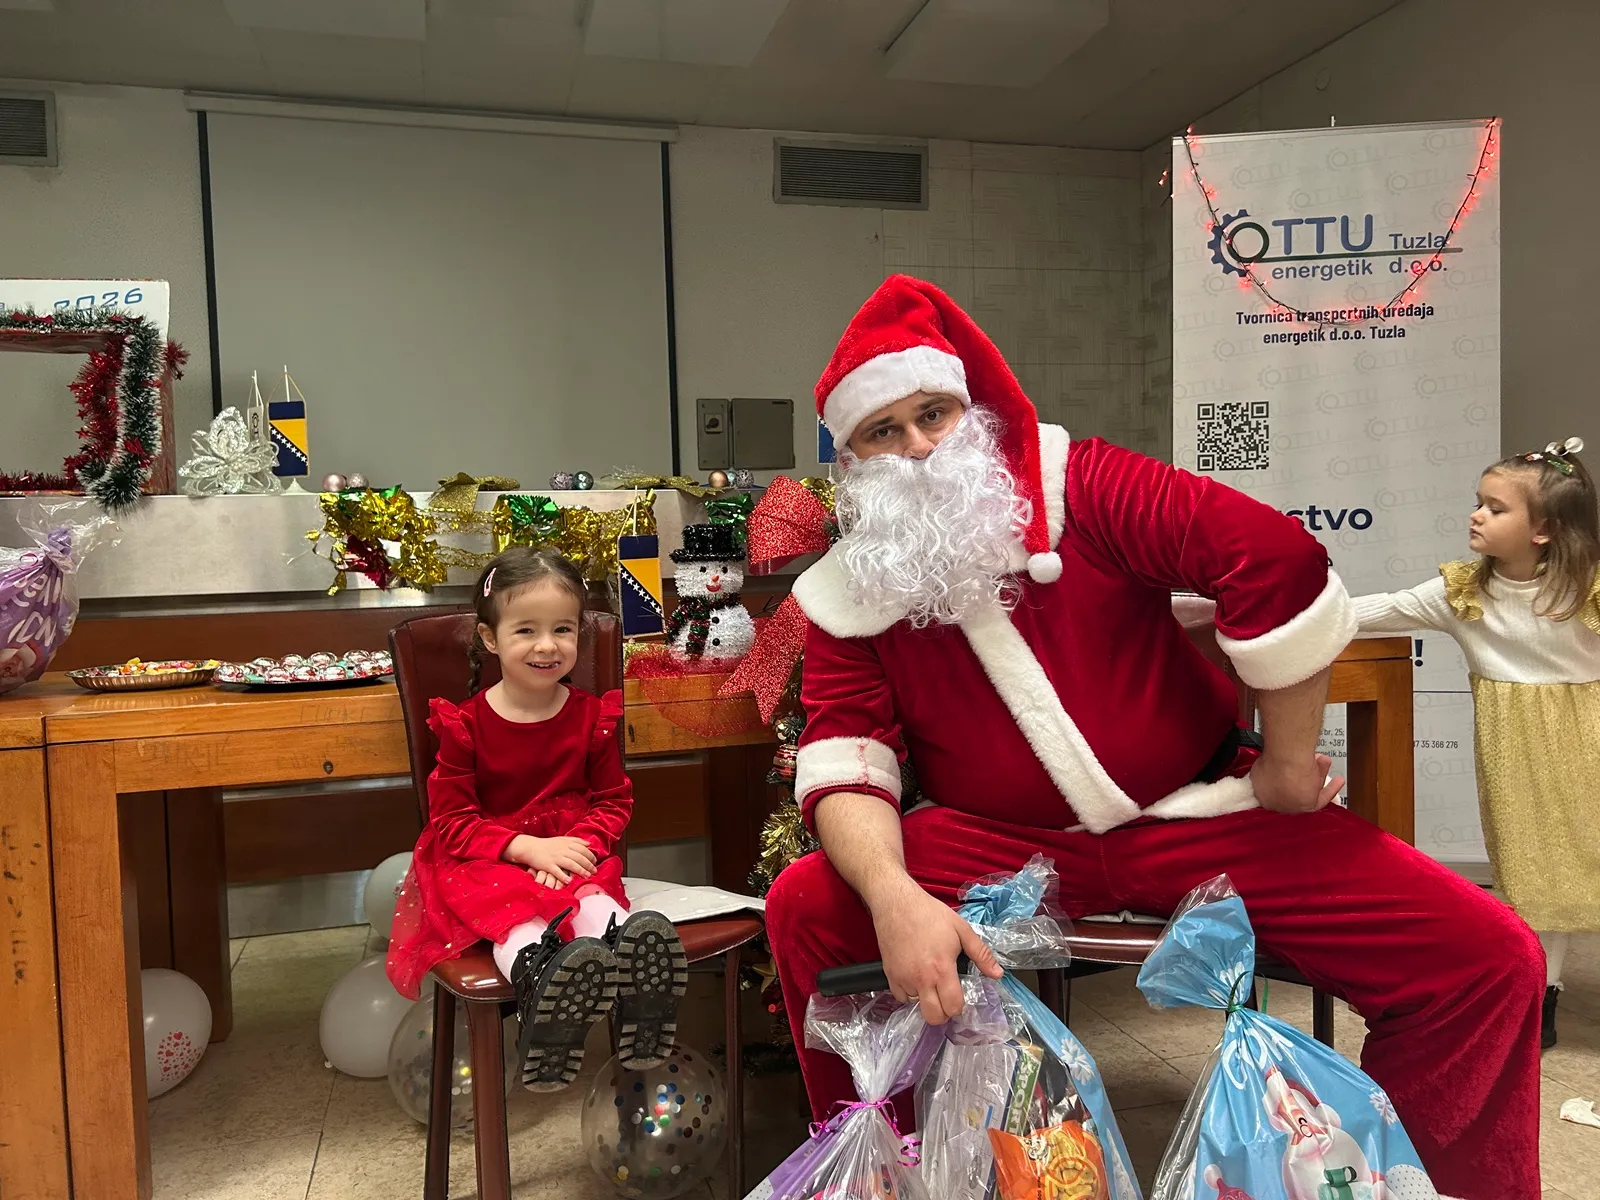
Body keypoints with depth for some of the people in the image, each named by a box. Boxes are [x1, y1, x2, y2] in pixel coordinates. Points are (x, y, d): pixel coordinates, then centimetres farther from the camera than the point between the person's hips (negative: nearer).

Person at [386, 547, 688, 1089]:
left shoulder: (591, 716, 2)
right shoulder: (464, 723, -4)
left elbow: (613, 800, 6)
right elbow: (452, 820, -6)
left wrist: (580, 844, -16)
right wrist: (528, 847, -21)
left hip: (571, 852, 1)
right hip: (487, 861, -1)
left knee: (596, 895, -34)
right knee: (507, 904, -37)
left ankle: (629, 953, -63)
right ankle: (537, 972, -65)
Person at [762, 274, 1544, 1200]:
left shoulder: (1078, 486, -7)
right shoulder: (851, 595, -1)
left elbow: (1281, 560, -16)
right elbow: (846, 764, -10)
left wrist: (1287, 766, -12)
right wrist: (895, 899, -30)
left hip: (1199, 812, 0)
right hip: (1001, 842, 1)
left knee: (1490, 958, -11)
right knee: (806, 908, -21)